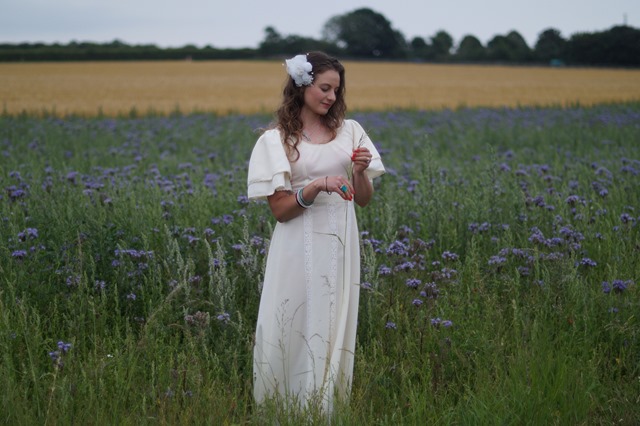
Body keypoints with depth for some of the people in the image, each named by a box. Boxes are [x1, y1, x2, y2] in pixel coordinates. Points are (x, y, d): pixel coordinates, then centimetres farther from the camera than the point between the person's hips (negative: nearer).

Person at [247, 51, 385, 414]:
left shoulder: (349, 131, 7)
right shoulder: (276, 139, -3)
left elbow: (364, 199, 10)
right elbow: (279, 209, -7)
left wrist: (360, 172, -9)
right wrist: (316, 187, -21)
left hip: (340, 246, 3)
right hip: (300, 249, -3)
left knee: (333, 329, 6)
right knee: (293, 328, 0)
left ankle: (325, 406, 18)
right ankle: (284, 407, 16)